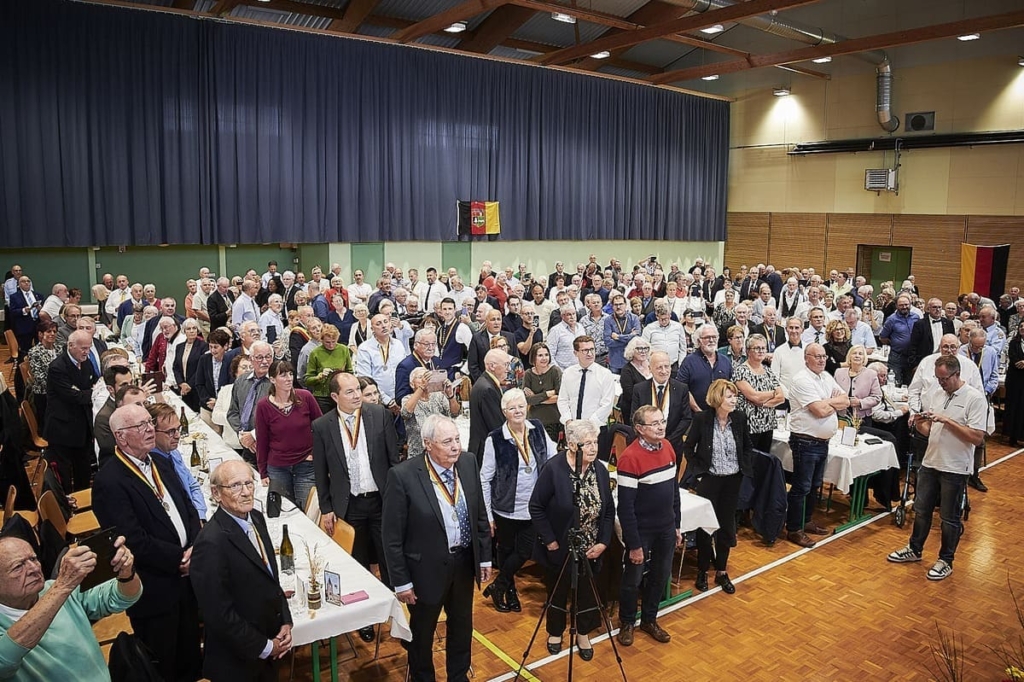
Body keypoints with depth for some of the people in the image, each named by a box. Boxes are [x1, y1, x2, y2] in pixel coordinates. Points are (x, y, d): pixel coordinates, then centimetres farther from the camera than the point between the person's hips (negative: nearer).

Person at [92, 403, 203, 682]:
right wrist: (179, 558, -16)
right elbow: (136, 543, -25)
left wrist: (195, 547, -10)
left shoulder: (161, 464, 5)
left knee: (190, 657, 24)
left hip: (186, 577, 7)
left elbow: (188, 508, 7)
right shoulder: (109, 482, -21)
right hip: (154, 590, -7)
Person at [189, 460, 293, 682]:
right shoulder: (211, 543, -27)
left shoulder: (256, 518, -2)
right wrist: (264, 647, -14)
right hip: (237, 663, -7)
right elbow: (219, 614, -23)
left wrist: (285, 622, 0)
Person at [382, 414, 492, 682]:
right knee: (422, 632, 19)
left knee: (462, 626, 24)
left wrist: (485, 557, 7)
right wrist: (401, 581, -12)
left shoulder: (468, 462, -8)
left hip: (465, 561, 4)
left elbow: (480, 514, 4)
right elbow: (392, 537, -16)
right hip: (427, 568, -4)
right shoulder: (402, 476, -23)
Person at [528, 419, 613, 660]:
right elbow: (536, 507, -15)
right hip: (558, 549, -4)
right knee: (557, 593, 17)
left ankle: (583, 634, 40)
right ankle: (555, 632, 40)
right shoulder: (553, 468, -20)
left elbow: (609, 510, 3)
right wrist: (550, 542, -15)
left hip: (590, 550, 4)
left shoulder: (600, 470, -4)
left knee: (587, 593, 17)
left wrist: (603, 542, -6)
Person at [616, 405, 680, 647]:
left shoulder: (667, 447, -1)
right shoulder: (630, 457, -23)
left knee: (661, 576, 19)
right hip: (641, 531, -6)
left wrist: (676, 525, 12)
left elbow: (674, 489, 10)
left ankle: (649, 619, 40)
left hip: (666, 529, 6)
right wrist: (633, 544, -17)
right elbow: (625, 506, -20)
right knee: (632, 580, 11)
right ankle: (627, 623, 34)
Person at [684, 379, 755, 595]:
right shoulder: (702, 419, -13)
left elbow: (748, 446, 10)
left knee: (727, 526, 11)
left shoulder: (740, 418, -5)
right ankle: (702, 571, 22)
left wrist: (745, 469, 3)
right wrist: (697, 471, -6)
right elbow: (689, 448, -2)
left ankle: (721, 571, 27)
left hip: (733, 480, 3)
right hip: (709, 480, -3)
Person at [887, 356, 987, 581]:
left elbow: (977, 438, -20)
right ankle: (914, 549, 33)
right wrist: (918, 424, -10)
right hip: (930, 463, 6)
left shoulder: (975, 398, -13)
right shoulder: (935, 393, 5)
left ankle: (946, 561, 23)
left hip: (955, 468, -6)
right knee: (921, 509, 17)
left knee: (949, 518, 8)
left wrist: (946, 420, -23)